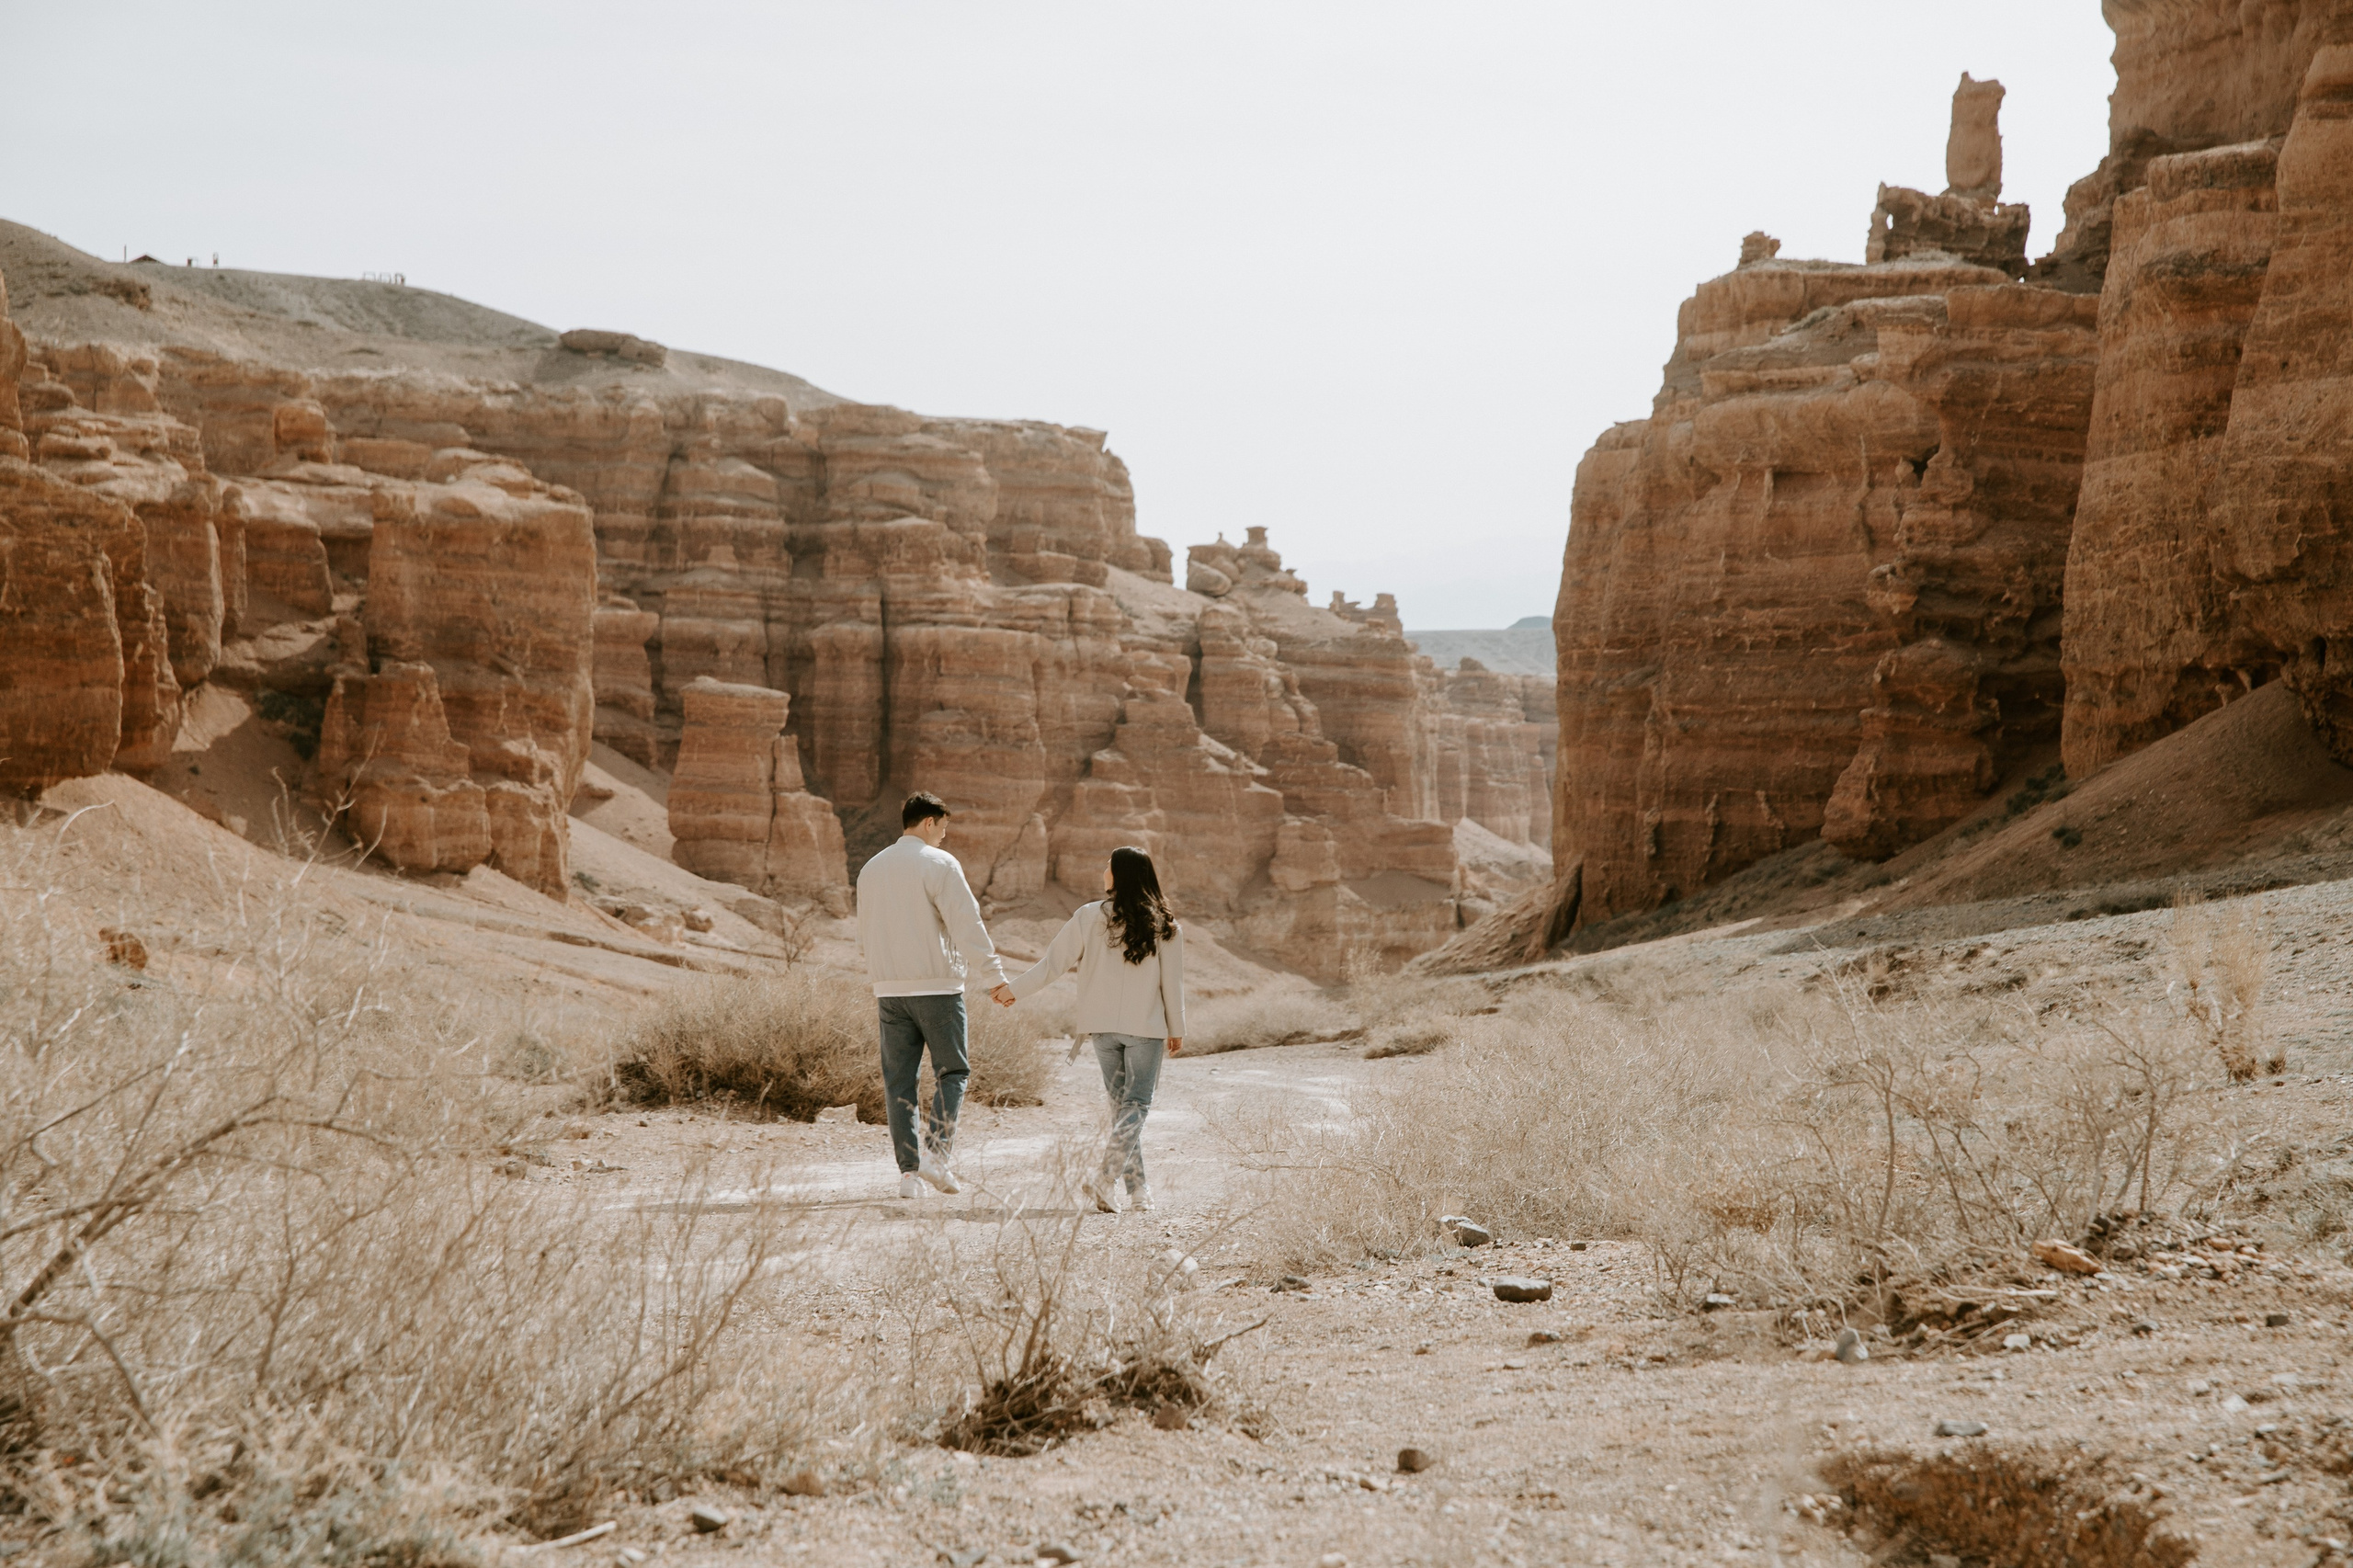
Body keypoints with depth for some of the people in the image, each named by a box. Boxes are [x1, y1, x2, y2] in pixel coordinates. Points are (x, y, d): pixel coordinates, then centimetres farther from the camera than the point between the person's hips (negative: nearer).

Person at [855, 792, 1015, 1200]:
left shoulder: (870, 870, 14)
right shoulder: (939, 864, -6)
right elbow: (967, 925, -13)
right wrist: (994, 978, -12)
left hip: (889, 989, 5)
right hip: (936, 985, -5)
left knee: (898, 1081, 6)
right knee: (952, 1070, 5)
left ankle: (908, 1170, 3)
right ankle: (936, 1151, -10)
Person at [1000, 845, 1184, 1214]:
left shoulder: (1089, 918, -3)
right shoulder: (1163, 926, -3)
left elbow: (1052, 964, 0)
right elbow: (1172, 982, 0)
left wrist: (1014, 990, 13)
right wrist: (1176, 1029, 10)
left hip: (1102, 1027, 2)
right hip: (1146, 1028, -2)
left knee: (1121, 1104, 12)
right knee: (1136, 1105, 1)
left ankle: (1138, 1188, 10)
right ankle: (1106, 1177, -18)